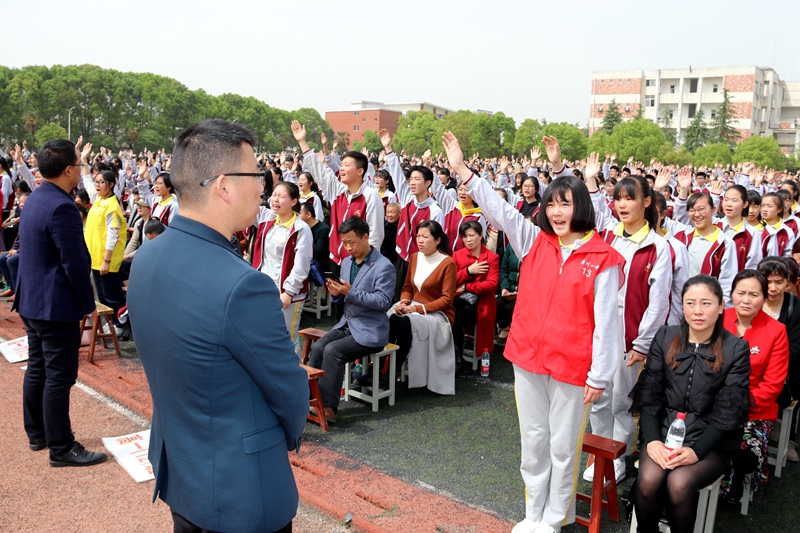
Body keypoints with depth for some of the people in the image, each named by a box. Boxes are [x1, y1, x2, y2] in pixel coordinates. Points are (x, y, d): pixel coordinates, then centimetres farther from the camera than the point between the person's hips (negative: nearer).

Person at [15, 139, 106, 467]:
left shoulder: (34, 199, 9)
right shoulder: (61, 208, -23)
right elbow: (75, 263, -22)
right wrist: (88, 304, -10)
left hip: (32, 301, 10)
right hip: (56, 305, -10)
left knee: (37, 368, 18)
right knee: (59, 377, -1)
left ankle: (36, 433, 32)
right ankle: (61, 448, 9)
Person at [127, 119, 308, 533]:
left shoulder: (145, 259, -5)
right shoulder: (243, 286, -31)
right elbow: (289, 391, -18)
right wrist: (288, 436, 4)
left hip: (175, 470, 8)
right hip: (239, 490, -7)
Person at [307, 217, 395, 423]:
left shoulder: (383, 266, -13)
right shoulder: (347, 262, 11)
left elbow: (384, 301, -21)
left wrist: (350, 292, -27)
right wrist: (337, 292, -6)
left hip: (370, 331, -7)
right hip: (346, 324, 7)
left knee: (333, 351, -25)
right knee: (317, 347, -16)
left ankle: (328, 407, -17)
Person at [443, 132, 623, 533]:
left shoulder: (602, 259, -9)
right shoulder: (534, 242, 2)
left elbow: (605, 322, -9)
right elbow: (498, 209, -4)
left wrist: (599, 376, -9)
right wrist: (462, 169, -11)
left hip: (572, 366, -4)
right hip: (528, 357, 4)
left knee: (563, 445, 10)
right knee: (533, 440, 16)